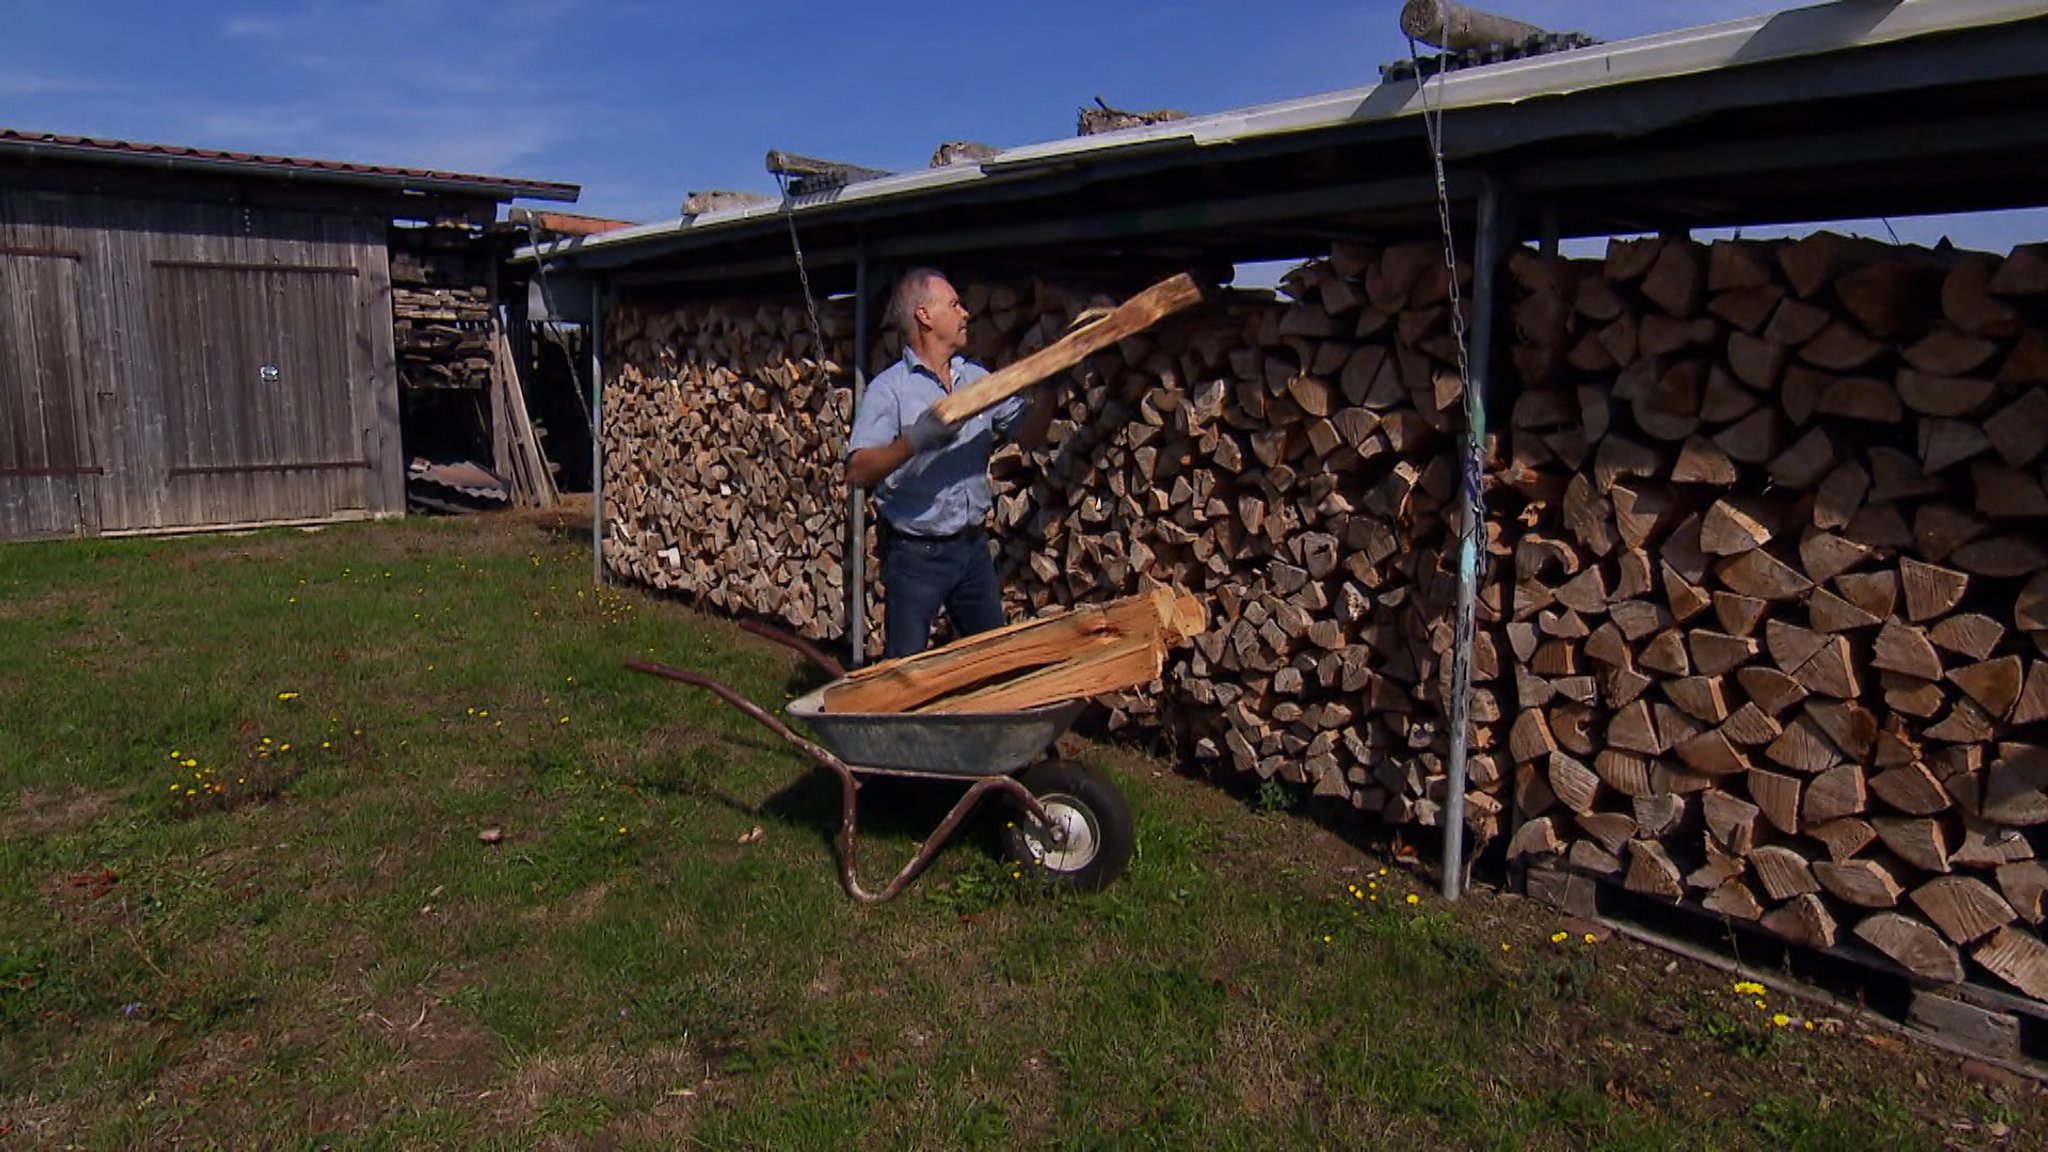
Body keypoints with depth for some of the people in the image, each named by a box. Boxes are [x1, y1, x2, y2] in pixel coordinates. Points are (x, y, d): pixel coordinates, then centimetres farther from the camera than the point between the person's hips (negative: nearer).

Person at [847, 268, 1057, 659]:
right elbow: (858, 472, -23)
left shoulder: (977, 378, 8)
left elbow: (1029, 435, 9)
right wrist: (916, 439, -37)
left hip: (973, 547, 6)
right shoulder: (889, 389, -12)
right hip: (915, 554, -6)